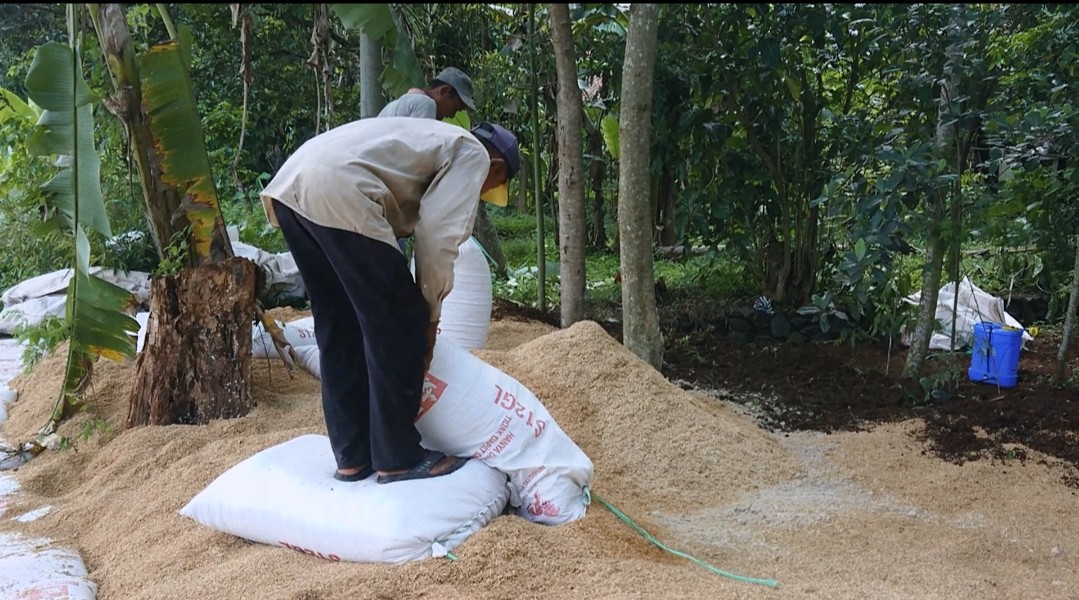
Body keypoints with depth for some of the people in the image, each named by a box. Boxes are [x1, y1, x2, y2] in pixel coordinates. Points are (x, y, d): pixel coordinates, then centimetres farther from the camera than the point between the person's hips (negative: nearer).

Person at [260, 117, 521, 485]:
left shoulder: (434, 140, 36)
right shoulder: (472, 154, 11)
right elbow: (439, 237, -2)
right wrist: (430, 316, 9)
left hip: (289, 186, 10)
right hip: (337, 193, -10)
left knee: (339, 327, 17)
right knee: (396, 324, 1)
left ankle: (351, 456, 23)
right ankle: (399, 458, 10)